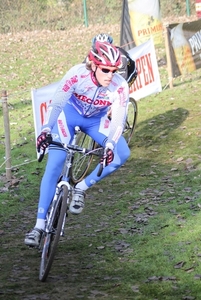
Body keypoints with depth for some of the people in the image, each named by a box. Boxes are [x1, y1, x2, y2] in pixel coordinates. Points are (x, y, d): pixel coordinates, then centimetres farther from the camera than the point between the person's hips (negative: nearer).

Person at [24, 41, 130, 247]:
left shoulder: (120, 86, -29)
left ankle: (81, 188, -4)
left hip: (96, 120, 2)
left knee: (121, 154, -22)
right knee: (54, 165, -16)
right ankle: (39, 225, -13)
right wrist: (46, 129, -47)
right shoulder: (77, 74, -32)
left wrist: (109, 145, -46)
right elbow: (56, 103, -32)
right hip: (70, 114, -2)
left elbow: (118, 120, -30)